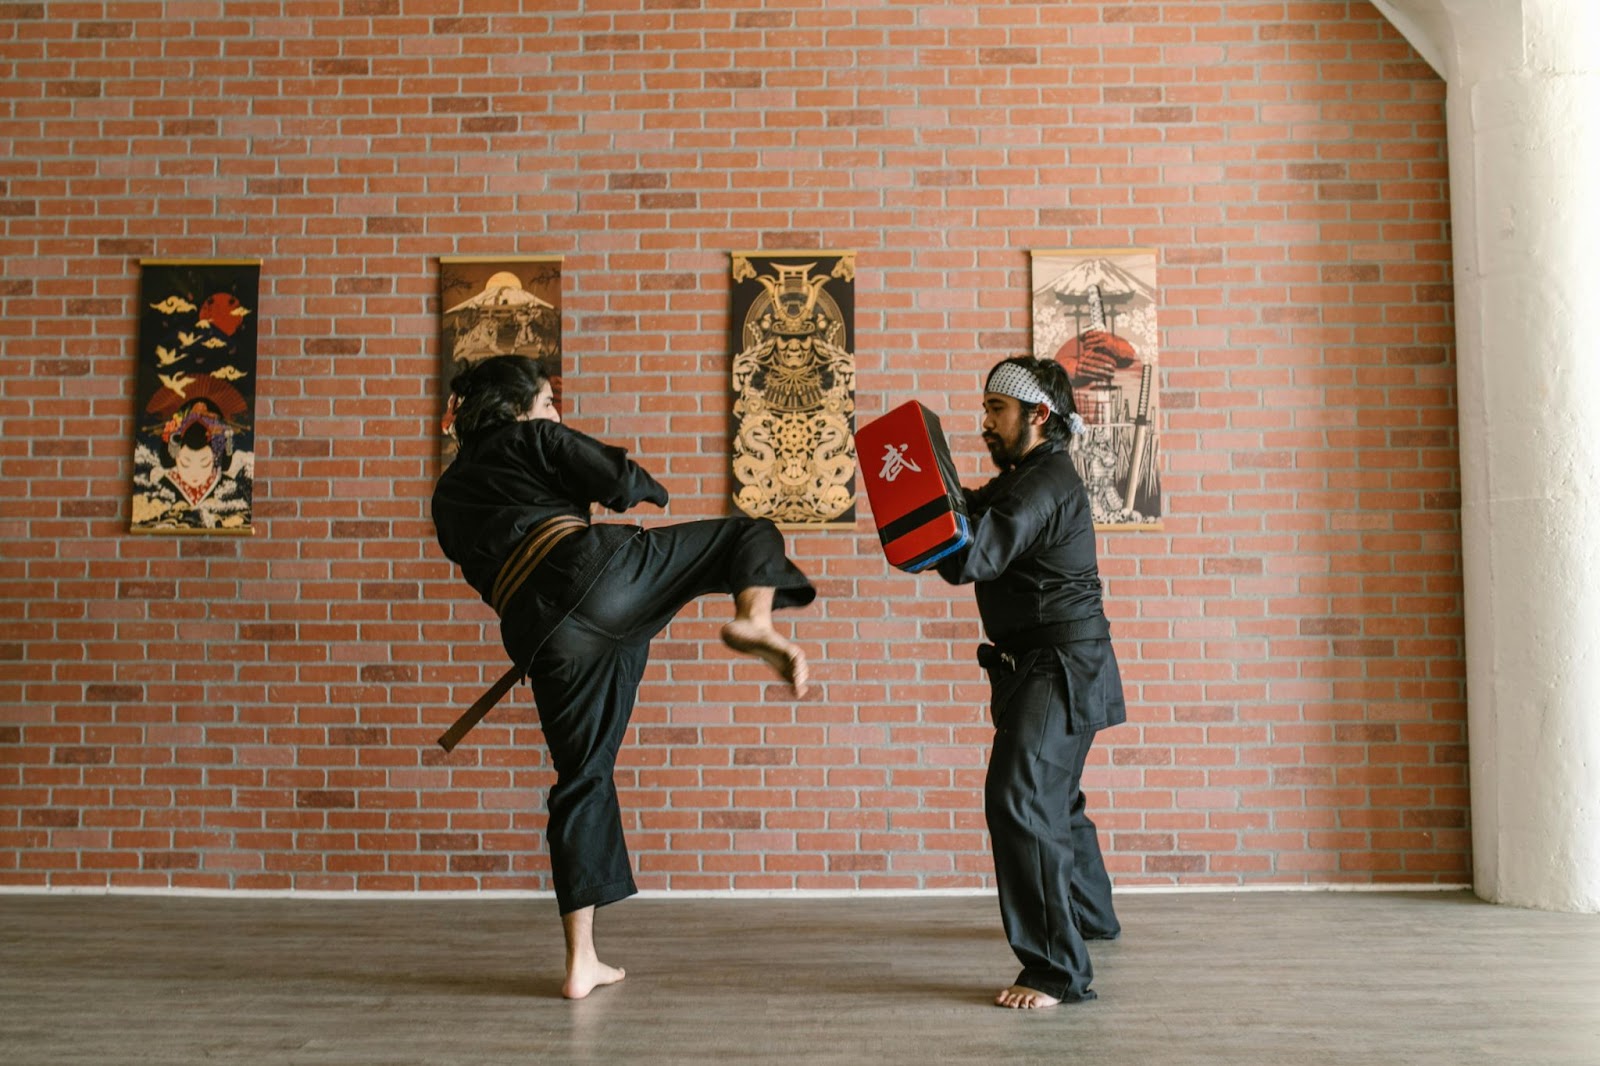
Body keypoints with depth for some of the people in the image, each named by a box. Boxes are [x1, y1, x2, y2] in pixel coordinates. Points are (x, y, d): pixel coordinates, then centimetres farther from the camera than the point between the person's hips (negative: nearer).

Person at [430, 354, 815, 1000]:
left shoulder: (447, 496, 29)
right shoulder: (533, 440, 13)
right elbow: (622, 483, 2)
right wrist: (649, 491, 25)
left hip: (537, 632, 5)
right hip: (592, 572, -5)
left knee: (582, 778, 14)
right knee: (749, 534, 10)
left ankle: (581, 964, 16)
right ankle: (752, 621, -26)